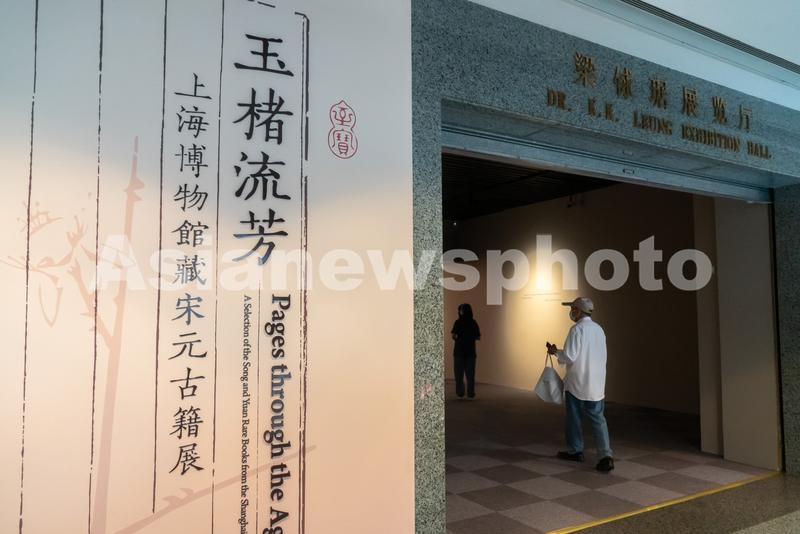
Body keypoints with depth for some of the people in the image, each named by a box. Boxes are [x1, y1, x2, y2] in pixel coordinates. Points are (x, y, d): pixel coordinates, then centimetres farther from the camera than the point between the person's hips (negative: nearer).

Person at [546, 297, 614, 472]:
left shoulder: (577, 329, -15)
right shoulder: (599, 329, 7)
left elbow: (569, 357, -19)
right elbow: (599, 356, 14)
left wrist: (555, 351, -2)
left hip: (576, 383, -6)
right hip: (597, 384, 6)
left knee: (574, 418, 11)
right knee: (598, 419, 7)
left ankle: (575, 451, 24)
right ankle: (605, 455, -5)